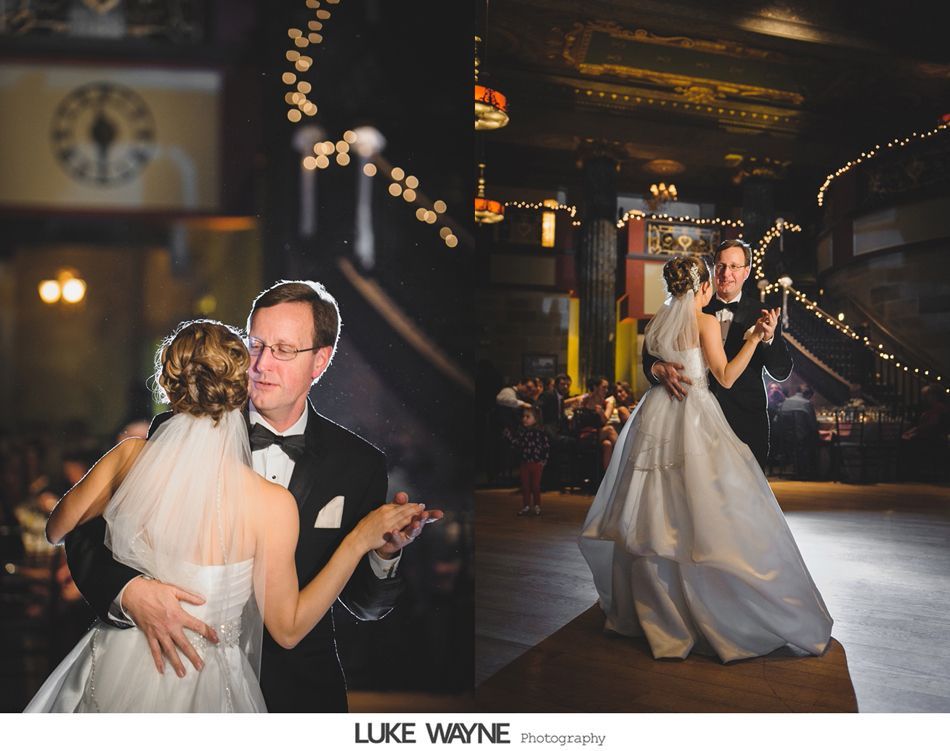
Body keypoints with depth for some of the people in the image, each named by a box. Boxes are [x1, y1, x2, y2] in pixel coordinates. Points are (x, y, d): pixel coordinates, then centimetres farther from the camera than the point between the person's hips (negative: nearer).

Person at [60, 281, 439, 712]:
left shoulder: (359, 465, -5)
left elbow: (364, 605, 1)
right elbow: (87, 531, -10)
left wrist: (385, 552, -19)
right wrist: (130, 591, -29)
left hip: (301, 691, 1)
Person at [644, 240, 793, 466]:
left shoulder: (761, 315, 2)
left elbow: (781, 373, -3)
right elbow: (651, 352, 1)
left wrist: (769, 338, -21)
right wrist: (659, 369, -22)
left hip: (746, 421, -1)